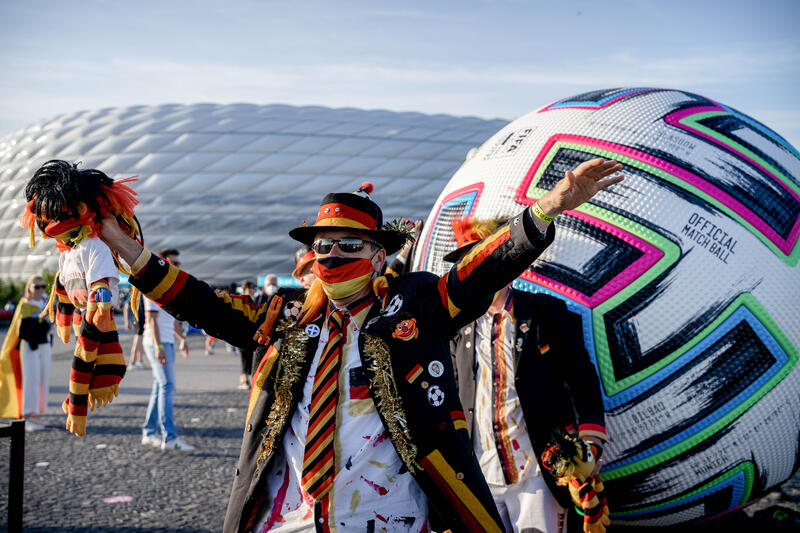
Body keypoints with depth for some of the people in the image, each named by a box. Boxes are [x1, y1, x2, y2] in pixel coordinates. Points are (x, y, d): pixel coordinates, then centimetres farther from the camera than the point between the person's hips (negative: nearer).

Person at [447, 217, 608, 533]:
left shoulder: (546, 312, 2)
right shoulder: (460, 326, 13)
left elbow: (582, 378, 1)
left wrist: (590, 443, -8)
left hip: (536, 474, -3)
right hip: (480, 478, 4)